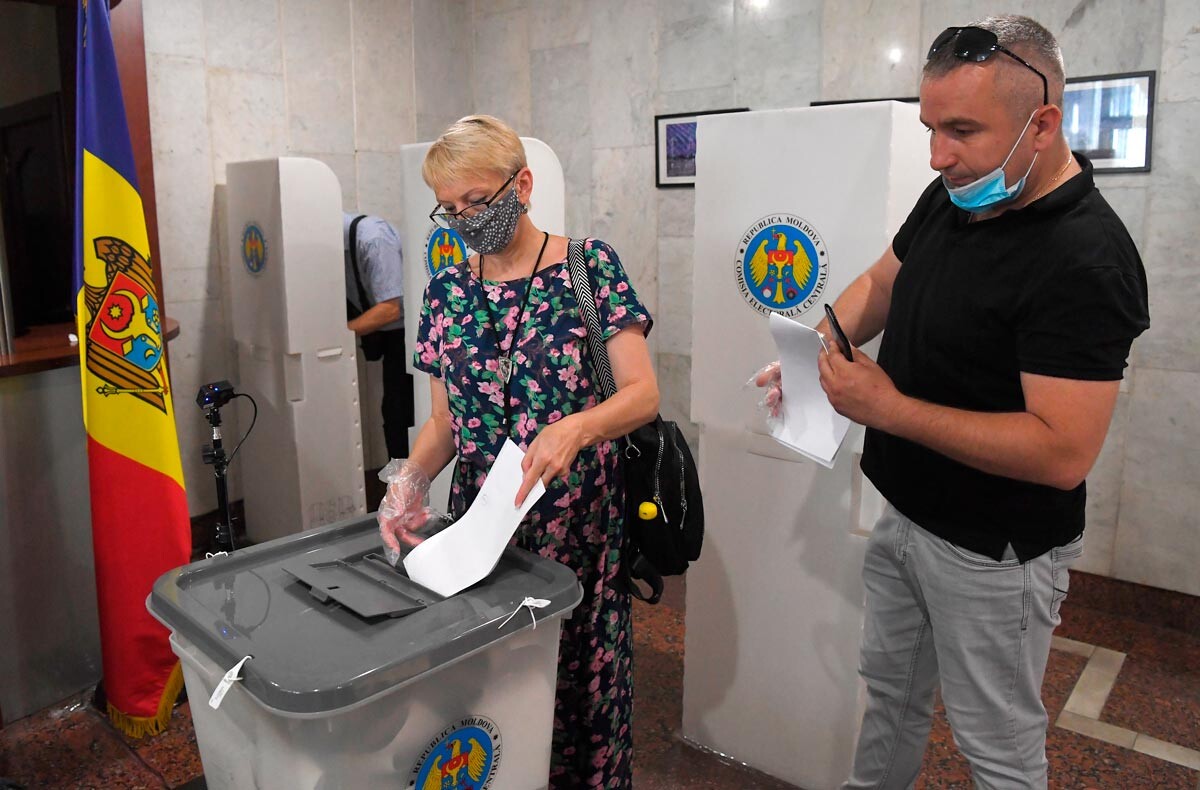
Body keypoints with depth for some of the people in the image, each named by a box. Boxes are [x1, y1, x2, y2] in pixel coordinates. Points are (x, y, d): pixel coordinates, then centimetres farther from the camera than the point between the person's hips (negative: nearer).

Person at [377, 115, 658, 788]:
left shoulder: (590, 266, -7)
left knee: (581, 675, 9)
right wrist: (413, 478, -12)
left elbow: (643, 394, -12)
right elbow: (445, 420, 8)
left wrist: (573, 428, -31)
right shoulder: (447, 291, 5)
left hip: (578, 520, -3)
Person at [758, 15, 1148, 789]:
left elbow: (1063, 451, -30)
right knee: (891, 693, 25)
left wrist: (889, 408, -27)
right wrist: (814, 353, -6)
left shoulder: (1084, 262, -27)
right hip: (906, 515, 8)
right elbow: (881, 283, 13)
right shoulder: (951, 197, -2)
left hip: (992, 552, -7)